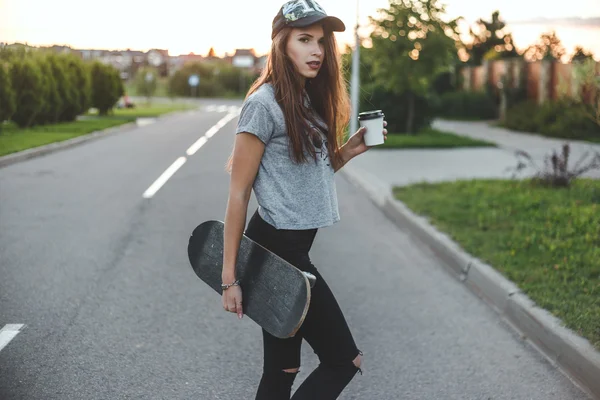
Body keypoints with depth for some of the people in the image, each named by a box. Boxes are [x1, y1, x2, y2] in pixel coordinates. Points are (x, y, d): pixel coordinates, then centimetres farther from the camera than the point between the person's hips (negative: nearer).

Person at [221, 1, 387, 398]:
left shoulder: (309, 101, 12)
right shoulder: (264, 104, -14)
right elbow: (238, 192, -14)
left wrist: (349, 150, 1)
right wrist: (230, 276, -14)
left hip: (292, 248, 9)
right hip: (277, 249, -9)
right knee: (343, 359, -2)